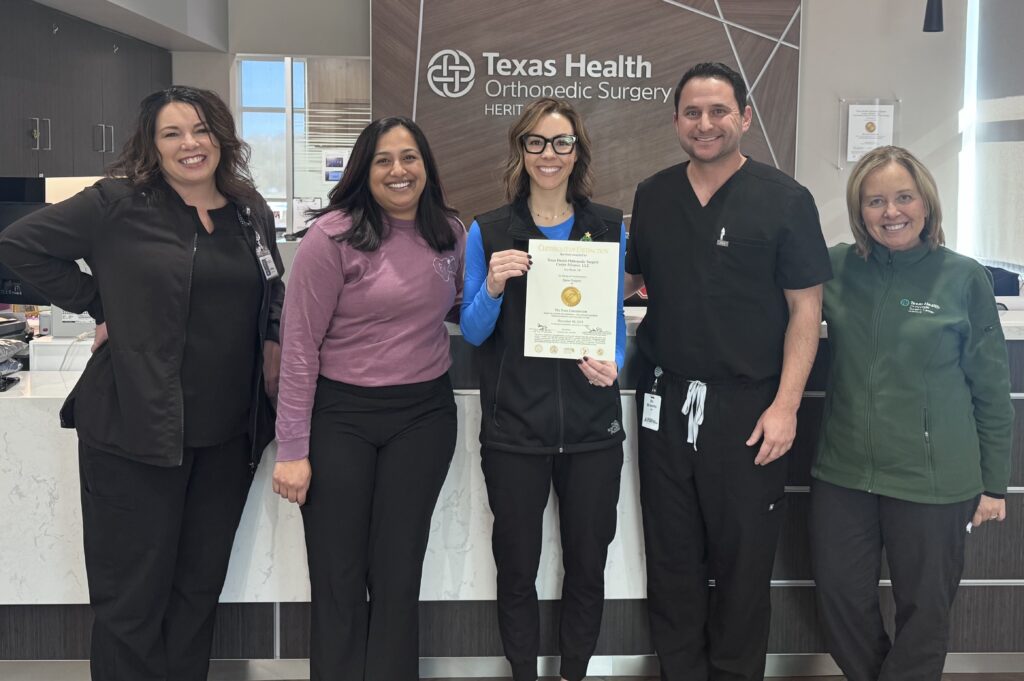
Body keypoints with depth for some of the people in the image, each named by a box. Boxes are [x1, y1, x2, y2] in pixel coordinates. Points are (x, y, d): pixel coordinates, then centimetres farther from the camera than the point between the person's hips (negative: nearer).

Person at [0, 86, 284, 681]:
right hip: (138, 425, -4)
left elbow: (272, 295, 23)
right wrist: (98, 307, -4)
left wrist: (272, 341, 4)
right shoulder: (118, 203, -5)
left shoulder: (252, 213, 9)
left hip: (228, 432, 5)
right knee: (134, 593, 4)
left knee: (201, 585, 15)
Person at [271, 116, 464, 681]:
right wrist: (292, 450, -12)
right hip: (341, 415, -3)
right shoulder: (334, 235, -11)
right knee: (338, 580, 7)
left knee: (398, 576, 11)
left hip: (425, 413, 3)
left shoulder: (451, 233, 3)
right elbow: (299, 344, -11)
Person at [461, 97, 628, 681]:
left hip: (592, 424, 1)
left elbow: (618, 319, 10)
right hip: (514, 427, -1)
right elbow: (473, 332, 3)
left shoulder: (609, 227, 5)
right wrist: (493, 287, -17)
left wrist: (612, 363, -11)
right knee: (517, 566, 9)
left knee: (588, 563, 11)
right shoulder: (489, 233, 1)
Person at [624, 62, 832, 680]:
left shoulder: (785, 200, -5)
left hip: (747, 407, -4)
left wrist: (786, 405, -13)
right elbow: (629, 279, 18)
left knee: (743, 559, 8)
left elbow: (806, 309, -6)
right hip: (666, 402, 4)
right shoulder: (653, 196, 8)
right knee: (672, 556, 13)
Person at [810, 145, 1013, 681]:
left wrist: (994, 484, 1)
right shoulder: (836, 268, 0)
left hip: (933, 481, -2)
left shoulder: (964, 279, -6)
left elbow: (992, 390, -1)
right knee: (839, 596, 12)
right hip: (844, 473, 3)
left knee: (924, 608, 10)